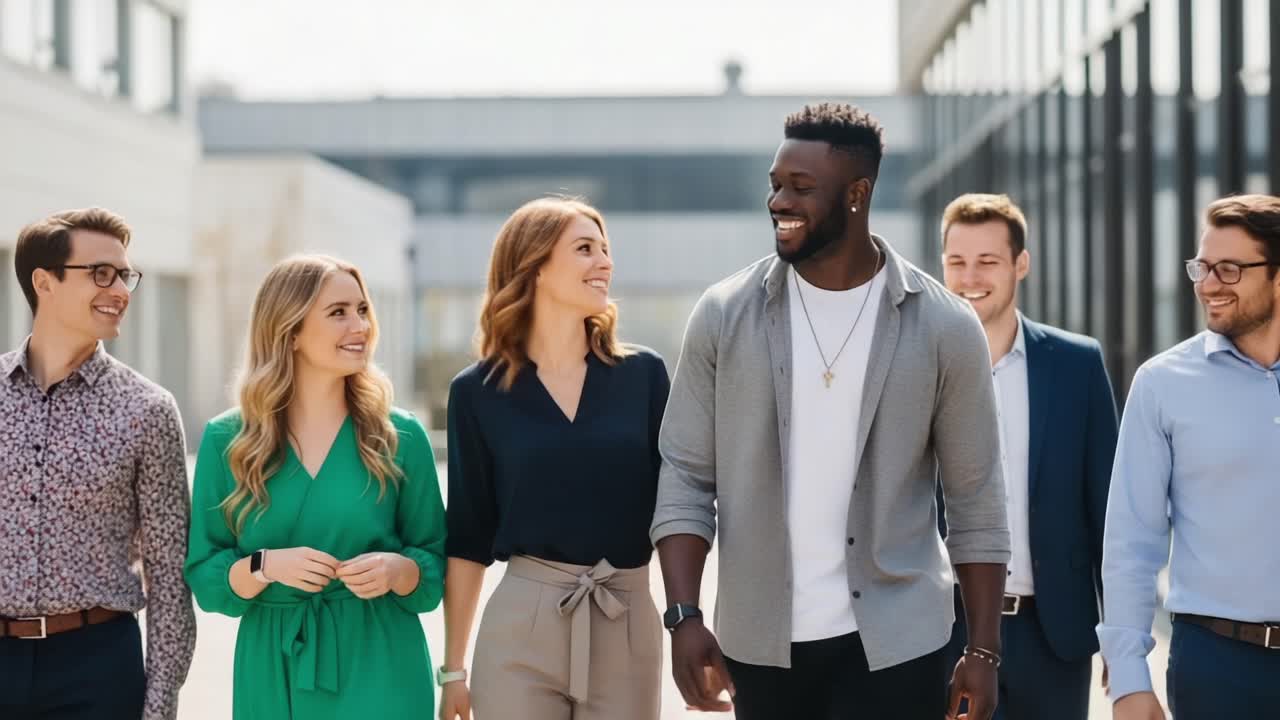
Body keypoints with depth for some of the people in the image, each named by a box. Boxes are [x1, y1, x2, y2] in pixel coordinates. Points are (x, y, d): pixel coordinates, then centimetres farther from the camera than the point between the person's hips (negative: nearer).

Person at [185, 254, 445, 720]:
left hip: (378, 671, 0)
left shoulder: (400, 437, 2)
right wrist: (266, 567, -17)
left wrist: (396, 569, -16)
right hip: (272, 671, 1)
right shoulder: (227, 441, 2)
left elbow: (436, 563, 5)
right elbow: (204, 575, 1)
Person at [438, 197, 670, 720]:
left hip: (629, 628, 1)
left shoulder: (643, 374, 4)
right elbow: (468, 537, 6)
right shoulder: (477, 392, 2)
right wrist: (453, 666, 5)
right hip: (519, 627, -1)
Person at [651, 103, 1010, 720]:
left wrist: (982, 651, -1)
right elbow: (685, 479, 1)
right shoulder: (725, 316, 0)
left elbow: (976, 504, 2)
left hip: (893, 644, -1)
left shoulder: (943, 327, -3)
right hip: (760, 642, 2)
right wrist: (684, 616, -10)